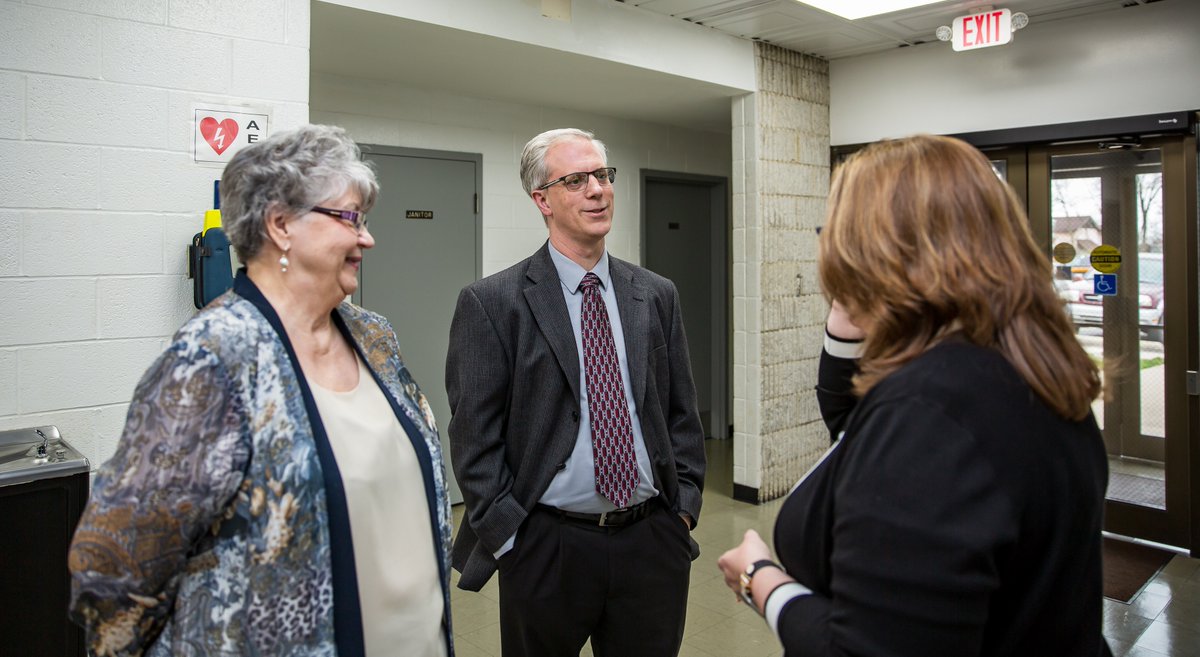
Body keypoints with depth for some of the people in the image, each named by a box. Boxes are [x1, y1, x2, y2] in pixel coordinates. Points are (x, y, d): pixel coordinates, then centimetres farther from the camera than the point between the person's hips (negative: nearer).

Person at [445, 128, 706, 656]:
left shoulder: (657, 295, 6)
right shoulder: (490, 303, -7)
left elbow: (682, 413, 9)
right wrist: (508, 538, -9)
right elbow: (474, 436, -8)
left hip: (654, 542, 4)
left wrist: (685, 506, 2)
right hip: (546, 547, -3)